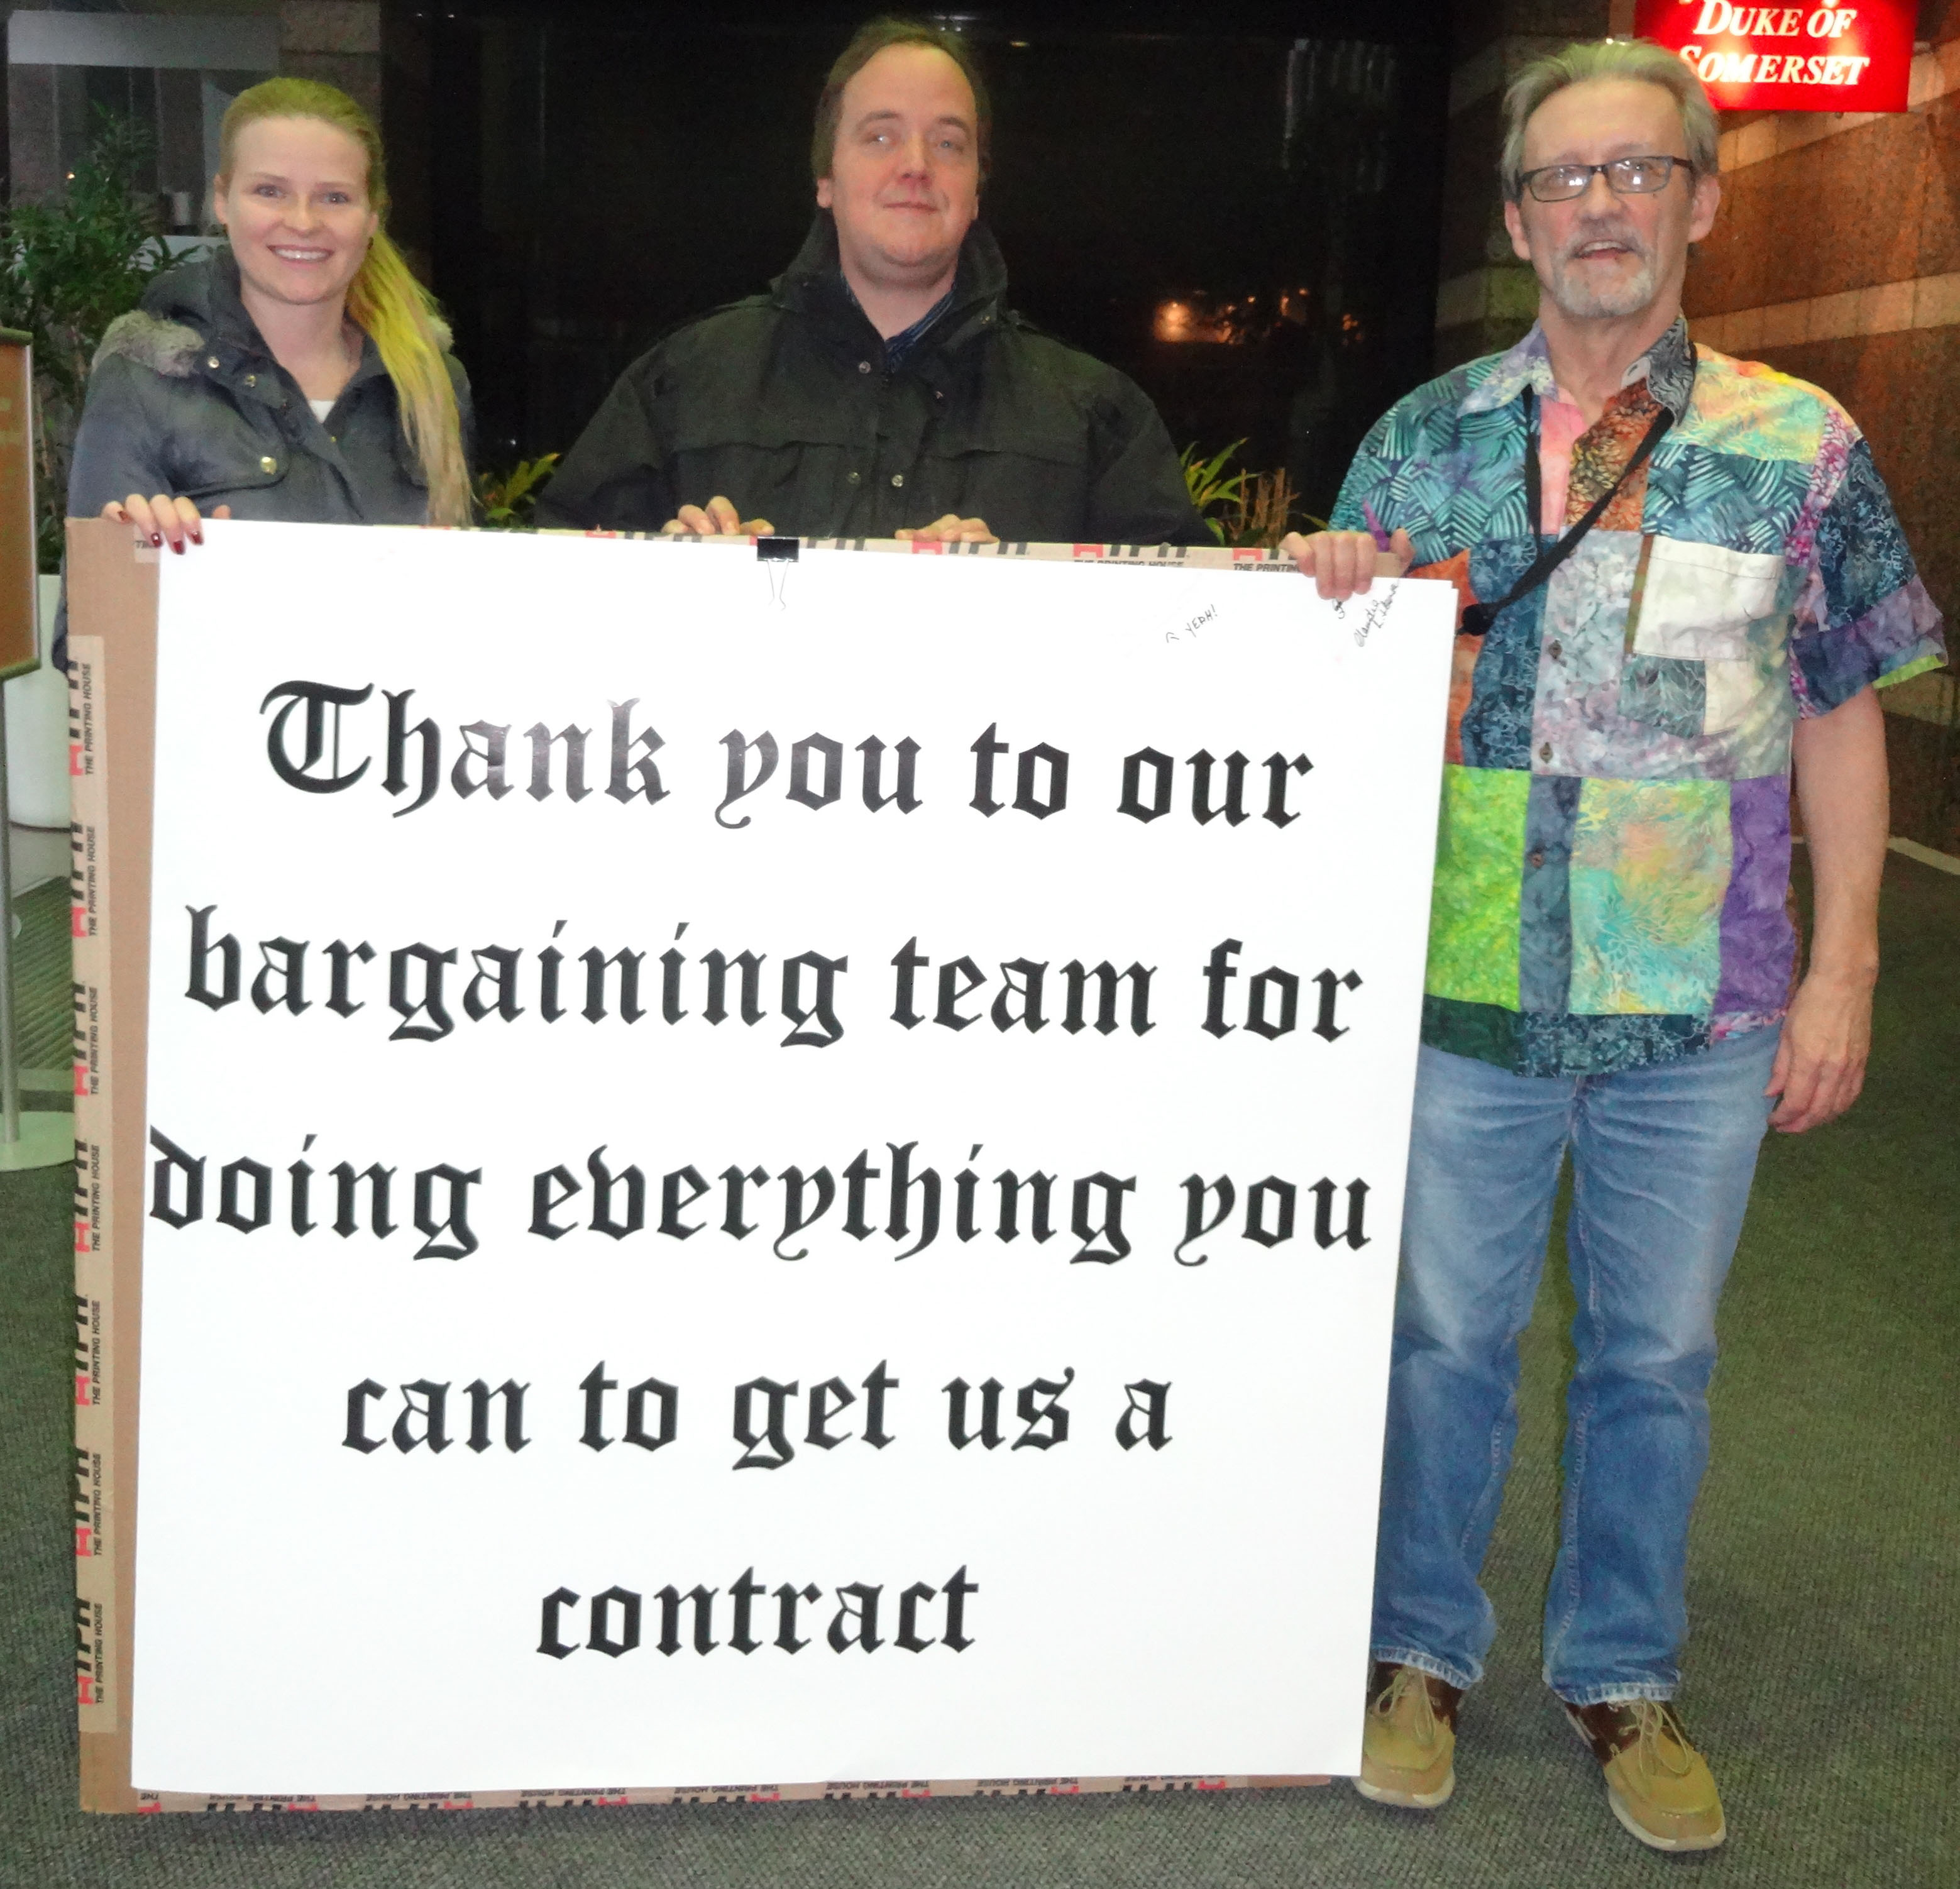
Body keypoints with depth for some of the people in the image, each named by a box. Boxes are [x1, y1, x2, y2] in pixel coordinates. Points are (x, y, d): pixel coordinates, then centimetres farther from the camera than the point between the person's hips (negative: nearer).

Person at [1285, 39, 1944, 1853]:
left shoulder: (1800, 445, 1)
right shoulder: (1424, 437, 4)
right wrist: (1334, 600, -13)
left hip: (1699, 1015, 0)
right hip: (1464, 994, 1)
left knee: (1657, 1352, 12)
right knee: (1445, 1335, 11)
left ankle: (1624, 1679, 31)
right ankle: (1422, 1654, 31)